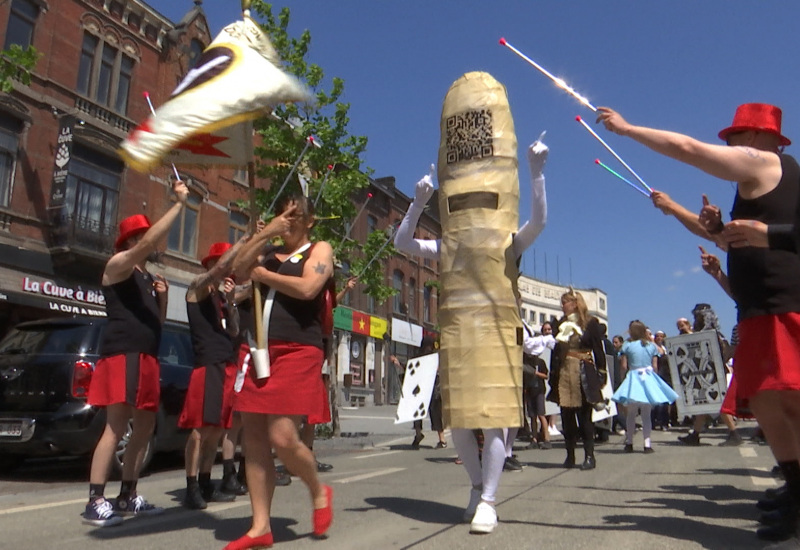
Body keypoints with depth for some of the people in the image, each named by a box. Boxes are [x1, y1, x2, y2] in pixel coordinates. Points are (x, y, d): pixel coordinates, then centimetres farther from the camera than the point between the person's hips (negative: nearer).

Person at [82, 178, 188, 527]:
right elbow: (149, 241, -21)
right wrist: (179, 203, -19)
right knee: (116, 428, -11)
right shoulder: (119, 264, -1)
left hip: (146, 358, 9)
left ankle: (127, 496, 19)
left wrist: (163, 296, 7)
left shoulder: (147, 278, 22)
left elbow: (158, 321, 25)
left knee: (145, 428, 10)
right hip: (122, 355, -9)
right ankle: (95, 502, -6)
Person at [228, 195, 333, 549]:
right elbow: (238, 268, 3)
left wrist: (264, 276, -1)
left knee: (282, 437, -14)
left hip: (298, 351, -6)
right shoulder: (269, 252, 21)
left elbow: (307, 288, -13)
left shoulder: (319, 249, 5)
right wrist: (266, 232, -2)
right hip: (260, 351, 6)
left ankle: (319, 492, 15)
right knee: (254, 439, 3)